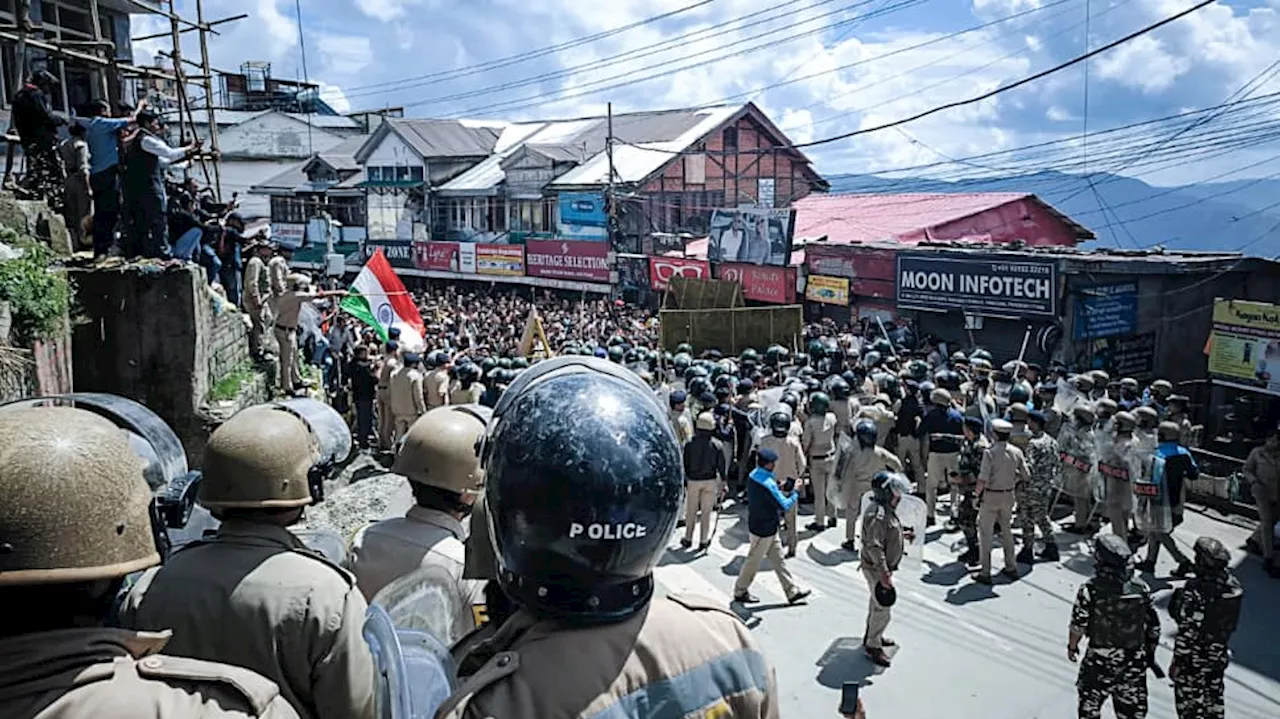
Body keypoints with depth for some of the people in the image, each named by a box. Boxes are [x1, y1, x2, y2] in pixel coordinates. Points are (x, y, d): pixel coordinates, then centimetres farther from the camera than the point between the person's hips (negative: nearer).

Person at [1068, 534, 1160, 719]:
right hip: (1135, 661, 3)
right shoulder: (1140, 588, -9)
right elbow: (1153, 625, 1)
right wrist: (1150, 650, 18)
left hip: (1100, 661, -3)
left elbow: (1078, 625, -11)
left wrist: (1072, 646, 7)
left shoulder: (1090, 590, -20)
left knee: (1089, 703, 18)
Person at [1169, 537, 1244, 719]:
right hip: (1219, 654, 7)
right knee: (1214, 694, 25)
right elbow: (1228, 616, 4)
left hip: (1195, 657, -7)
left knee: (1189, 700, 11)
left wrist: (1177, 662, -14)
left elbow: (1187, 630, -25)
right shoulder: (1231, 582, -10)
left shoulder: (1195, 591, -30)